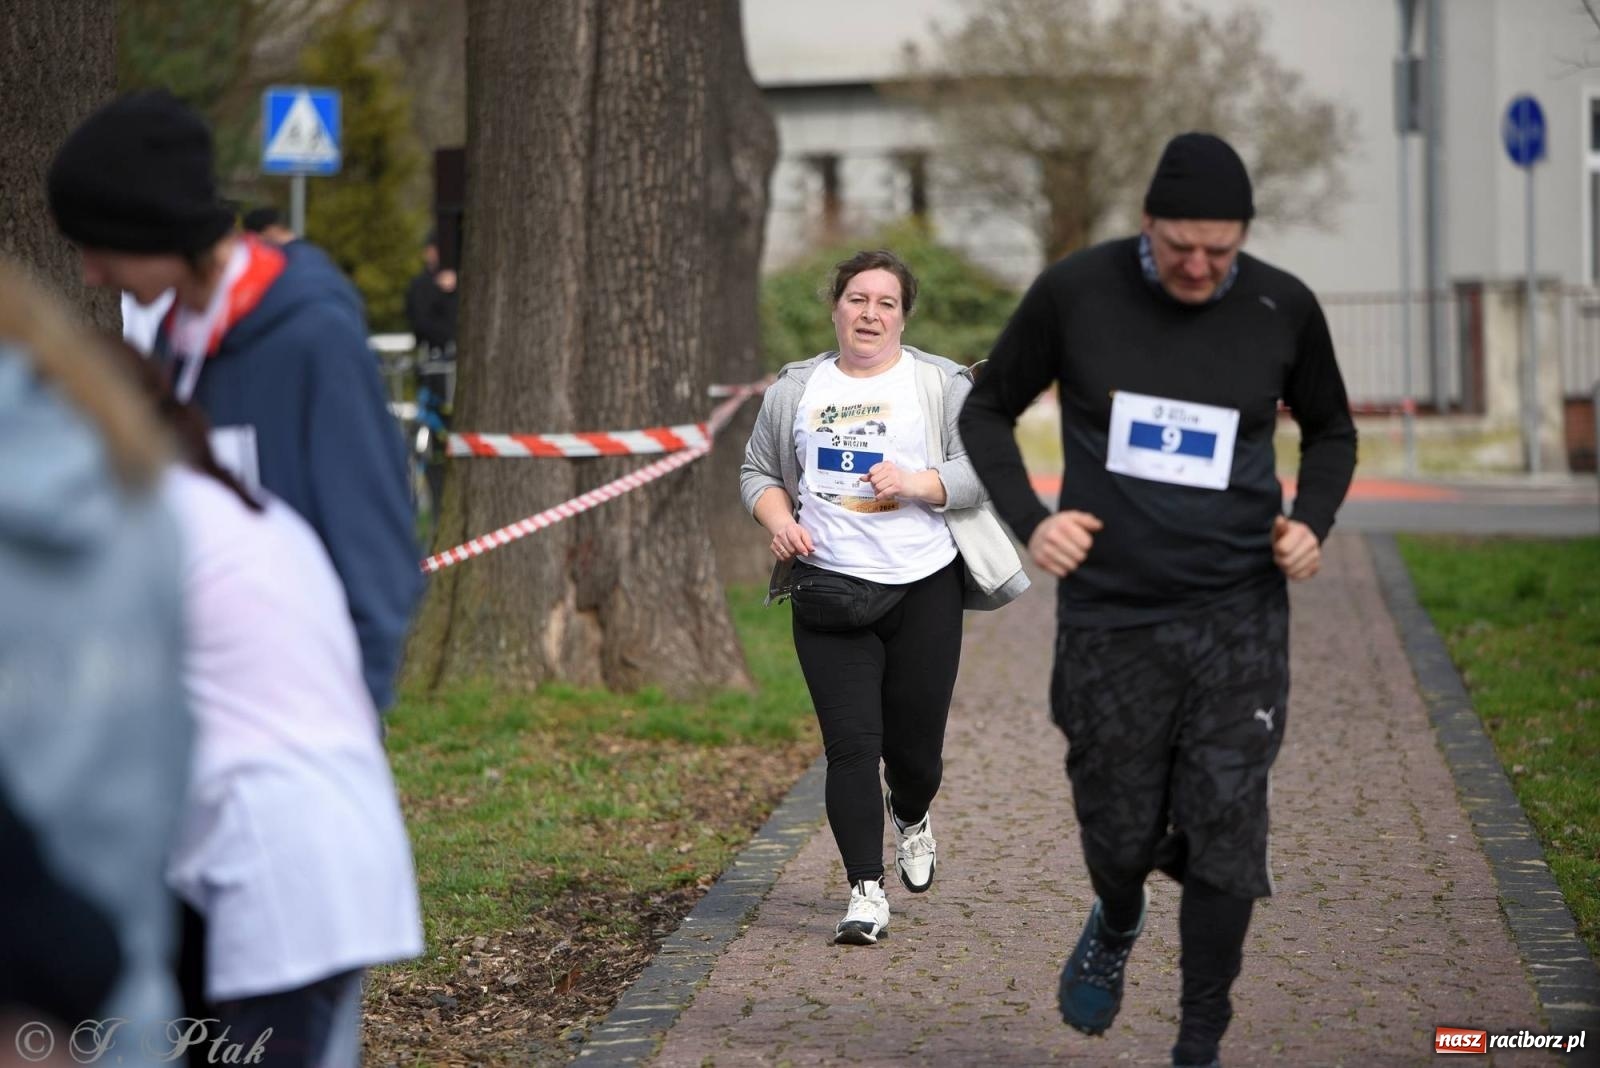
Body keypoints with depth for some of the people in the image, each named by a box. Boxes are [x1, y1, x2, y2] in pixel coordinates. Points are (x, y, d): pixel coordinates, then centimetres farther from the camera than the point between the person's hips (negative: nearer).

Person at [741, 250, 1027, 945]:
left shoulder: (940, 384, 4)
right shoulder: (795, 390, 11)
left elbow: (981, 469, -2)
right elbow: (758, 472, 19)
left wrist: (916, 483, -19)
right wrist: (779, 520, -1)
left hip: (924, 586, -1)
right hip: (829, 589, 1)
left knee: (915, 743, 5)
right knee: (850, 743, -9)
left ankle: (911, 816, 41)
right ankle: (866, 892, -7)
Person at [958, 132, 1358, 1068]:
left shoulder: (1283, 309, -4)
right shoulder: (1076, 293, -8)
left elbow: (1331, 430, 14)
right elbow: (988, 410, 5)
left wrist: (1313, 522, -5)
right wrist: (1029, 521, -10)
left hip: (1239, 615, 0)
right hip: (1110, 615, 0)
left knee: (1225, 835, -5)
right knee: (1119, 832, 8)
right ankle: (1116, 928, 44)